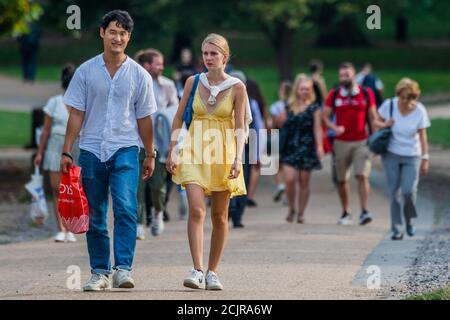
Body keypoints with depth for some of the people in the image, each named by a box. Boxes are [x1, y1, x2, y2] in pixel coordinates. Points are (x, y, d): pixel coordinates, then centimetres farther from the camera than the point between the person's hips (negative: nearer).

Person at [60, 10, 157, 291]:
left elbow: (144, 118, 10)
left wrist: (150, 155, 12)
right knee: (95, 217, 6)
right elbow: (76, 114, 4)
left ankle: (123, 268, -22)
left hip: (125, 149, -1)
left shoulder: (139, 75, 4)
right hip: (92, 150, 1)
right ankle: (99, 273, 14)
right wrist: (67, 152, 0)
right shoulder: (86, 71, 4)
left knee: (126, 208, -19)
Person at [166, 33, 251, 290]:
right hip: (195, 152, 0)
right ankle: (197, 269, -19)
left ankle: (212, 272, 18)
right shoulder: (193, 82, 3)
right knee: (196, 209, -16)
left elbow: (240, 126, -6)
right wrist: (172, 151, 1)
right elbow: (178, 118, 8)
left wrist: (238, 158, -17)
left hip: (223, 153, 0)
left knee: (220, 216, 6)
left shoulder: (237, 87, -2)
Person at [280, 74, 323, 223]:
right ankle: (291, 209, 8)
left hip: (306, 148, -2)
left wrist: (319, 146, -11)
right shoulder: (289, 106, 9)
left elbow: (317, 128, -2)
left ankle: (301, 213, 12)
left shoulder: (314, 107, 1)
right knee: (289, 179, -10)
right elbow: (284, 126, 16)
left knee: (304, 182, 3)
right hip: (290, 148, 2)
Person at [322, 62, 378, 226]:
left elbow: (373, 117, 6)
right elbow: (325, 116, 8)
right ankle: (346, 212, 20)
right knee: (342, 180, 7)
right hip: (341, 143, 2)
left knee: (362, 175, -15)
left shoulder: (366, 93, 2)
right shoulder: (334, 95, 3)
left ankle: (364, 211, -16)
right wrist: (334, 128, -13)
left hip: (361, 142, -2)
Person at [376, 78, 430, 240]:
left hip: (412, 156, -1)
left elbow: (422, 136, -6)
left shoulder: (420, 111, -10)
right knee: (394, 193, -2)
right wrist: (384, 125, -16)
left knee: (409, 191, -10)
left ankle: (409, 221, 18)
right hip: (391, 155, 1)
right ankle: (396, 229, 4)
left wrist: (425, 158, -9)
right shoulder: (389, 105, -8)